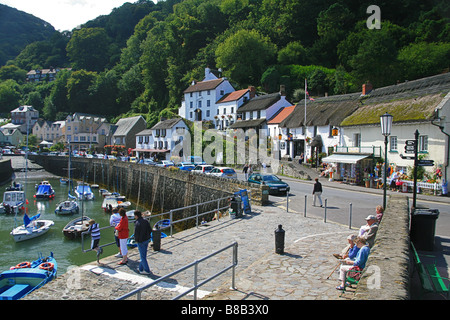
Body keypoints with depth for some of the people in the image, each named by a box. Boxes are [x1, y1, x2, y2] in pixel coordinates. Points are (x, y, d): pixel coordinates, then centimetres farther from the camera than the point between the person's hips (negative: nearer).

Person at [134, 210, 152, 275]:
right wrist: (147, 236, 13)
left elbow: (136, 234, -21)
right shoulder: (146, 221, -1)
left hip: (141, 241, -7)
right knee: (144, 255, 18)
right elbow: (150, 230, 3)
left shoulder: (137, 223, -22)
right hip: (147, 240, 7)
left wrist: (136, 240, -3)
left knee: (143, 256, 5)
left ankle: (147, 270, 11)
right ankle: (141, 268, 31)